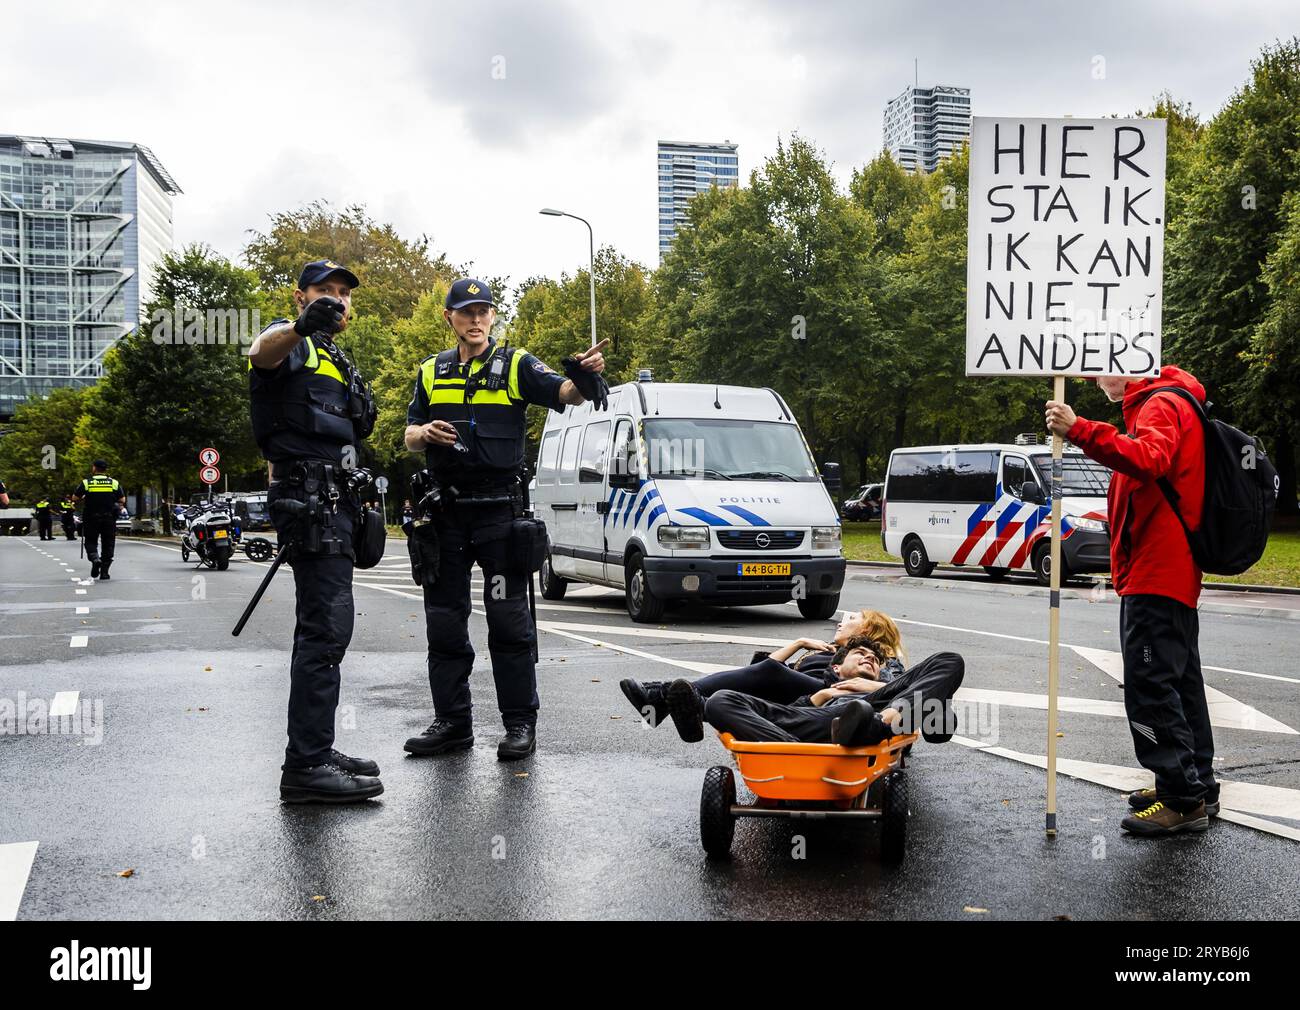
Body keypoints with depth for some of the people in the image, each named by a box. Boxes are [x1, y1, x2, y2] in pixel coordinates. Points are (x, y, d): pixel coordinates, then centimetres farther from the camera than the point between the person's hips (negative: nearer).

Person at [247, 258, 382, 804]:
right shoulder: (293, 342, -3)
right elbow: (262, 352, -30)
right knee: (327, 627, -17)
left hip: (334, 500, 10)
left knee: (323, 628, 13)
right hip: (309, 496, -10)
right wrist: (300, 327, -50)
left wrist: (362, 406, 10)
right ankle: (306, 767, -17)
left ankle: (315, 749, 22)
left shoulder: (336, 362, 25)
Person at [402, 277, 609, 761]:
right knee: (444, 621, 8)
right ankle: (452, 721, 18)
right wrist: (425, 433, -8)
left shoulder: (515, 365, 3)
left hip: (499, 508, -4)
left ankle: (520, 722, 3)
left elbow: (563, 392, -14)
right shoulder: (432, 372, 15)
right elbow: (409, 436, 15)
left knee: (508, 620, -4)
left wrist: (585, 376, -36)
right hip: (445, 509, 5)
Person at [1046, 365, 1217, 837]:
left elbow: (1150, 459, -33)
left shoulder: (1161, 405, -12)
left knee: (1150, 685, -9)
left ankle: (1183, 798, -4)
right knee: (1179, 683, 15)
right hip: (1172, 577, 11)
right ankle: (1197, 787, 24)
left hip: (1156, 579, -11)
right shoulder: (1159, 405, 21)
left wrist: (1081, 430, -41)